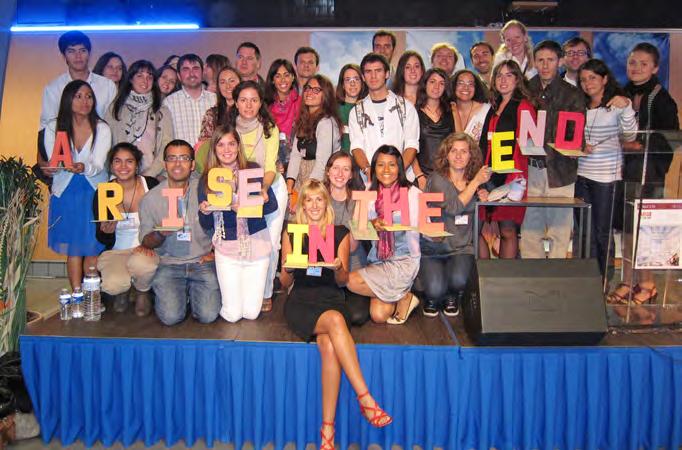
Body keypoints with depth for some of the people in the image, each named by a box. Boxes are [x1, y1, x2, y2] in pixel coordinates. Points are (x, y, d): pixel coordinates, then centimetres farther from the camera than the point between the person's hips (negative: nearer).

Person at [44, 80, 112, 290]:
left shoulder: (102, 129, -3)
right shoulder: (53, 127, 1)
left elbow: (97, 166, -12)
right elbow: (53, 166, -3)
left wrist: (83, 168, -35)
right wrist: (60, 167, -27)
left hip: (95, 194, -1)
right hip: (65, 194, 1)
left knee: (93, 249, -2)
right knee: (73, 250, 2)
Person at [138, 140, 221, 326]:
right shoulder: (151, 199, 0)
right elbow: (146, 242, 5)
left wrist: (216, 252, -2)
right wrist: (161, 234, -17)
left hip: (202, 262, 0)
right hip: (169, 264, 0)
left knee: (208, 315, -15)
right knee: (171, 316, -18)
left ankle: (192, 290, 18)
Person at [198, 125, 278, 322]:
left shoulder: (252, 169, -2)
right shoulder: (207, 178, 0)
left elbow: (272, 204, -5)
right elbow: (206, 225, 4)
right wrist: (205, 213, -19)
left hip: (257, 244, 0)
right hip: (226, 248, 0)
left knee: (251, 313, 4)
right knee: (232, 315, 1)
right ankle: (227, 290, 33)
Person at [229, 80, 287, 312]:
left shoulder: (270, 129, -14)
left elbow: (270, 168, -19)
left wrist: (263, 188, -40)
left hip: (270, 187, -1)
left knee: (270, 243, -7)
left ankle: (266, 293, 9)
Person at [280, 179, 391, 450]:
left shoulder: (340, 234, 13)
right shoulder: (291, 234, 13)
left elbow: (343, 281, 9)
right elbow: (285, 283, 12)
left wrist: (338, 267, -14)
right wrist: (288, 268, -11)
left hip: (331, 299, 1)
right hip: (300, 302, 0)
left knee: (328, 346, -33)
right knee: (335, 320, -35)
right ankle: (365, 398, -31)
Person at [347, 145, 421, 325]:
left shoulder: (412, 193, -6)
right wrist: (372, 224, -16)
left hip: (404, 261, -4)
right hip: (377, 261, 4)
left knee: (352, 281, -20)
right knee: (379, 315, -10)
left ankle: (404, 297, 1)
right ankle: (402, 296, 21)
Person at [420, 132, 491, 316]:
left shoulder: (474, 181, 8)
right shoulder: (437, 179, -6)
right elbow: (453, 207, -23)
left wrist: (483, 200, -3)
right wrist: (476, 181, -16)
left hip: (462, 248, 3)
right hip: (432, 247, -3)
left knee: (458, 279, -27)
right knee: (436, 289, -24)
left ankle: (453, 297, 11)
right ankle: (432, 298, 15)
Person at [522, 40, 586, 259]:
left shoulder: (572, 95, 3)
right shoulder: (527, 91, 11)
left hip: (559, 170, -2)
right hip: (531, 169, 3)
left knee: (559, 230, 0)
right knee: (530, 229, 6)